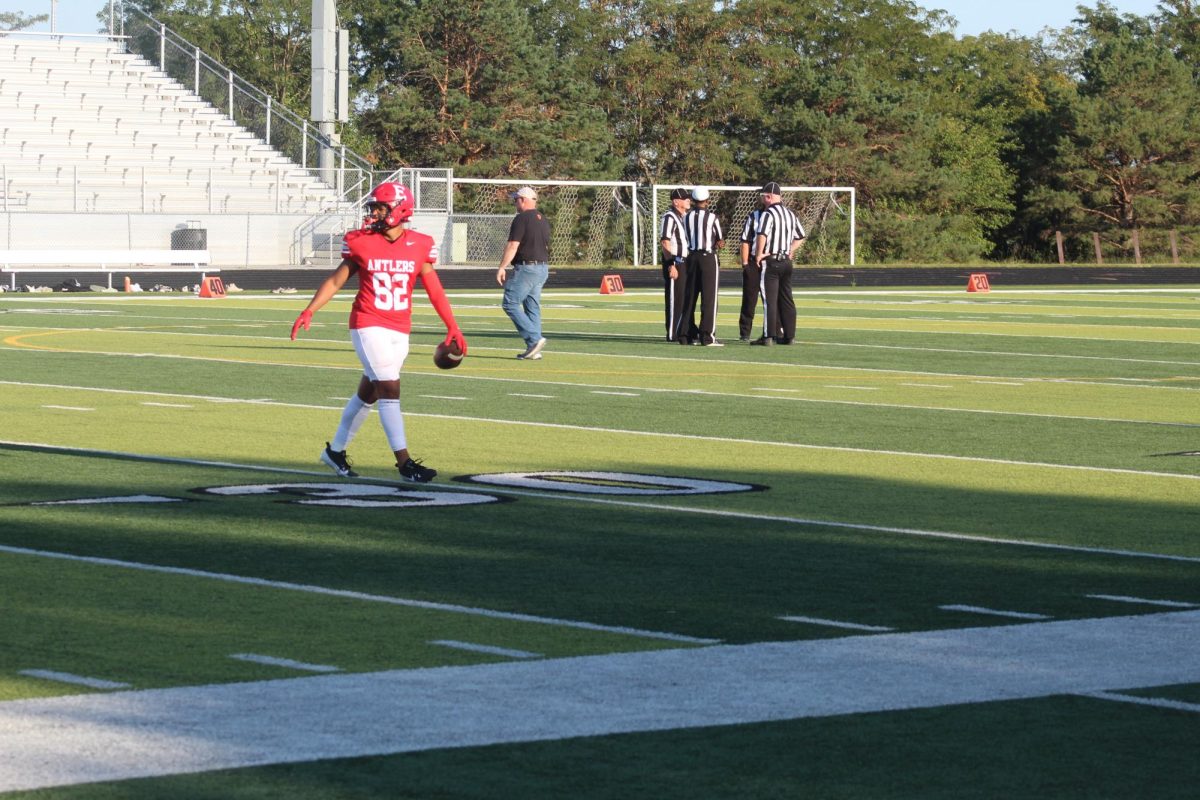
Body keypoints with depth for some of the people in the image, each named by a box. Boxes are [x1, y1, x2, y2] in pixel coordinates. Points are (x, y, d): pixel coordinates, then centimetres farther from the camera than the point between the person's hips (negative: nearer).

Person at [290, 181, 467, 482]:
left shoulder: (419, 246, 0)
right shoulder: (361, 243, -5)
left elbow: (434, 289, 6)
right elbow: (336, 280, 2)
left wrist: (452, 326, 2)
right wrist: (309, 311, -6)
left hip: (399, 330, 4)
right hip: (368, 325, -4)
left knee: (368, 393, 13)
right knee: (389, 388, -13)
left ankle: (335, 451, 29)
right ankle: (404, 462, -12)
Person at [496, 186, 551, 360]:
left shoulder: (522, 219, -11)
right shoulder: (543, 220, 16)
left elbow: (513, 246, -17)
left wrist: (502, 267, -14)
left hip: (526, 267, -9)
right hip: (543, 267, 9)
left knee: (510, 304, -6)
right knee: (533, 307, 10)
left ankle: (534, 339, -16)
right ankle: (534, 349, 6)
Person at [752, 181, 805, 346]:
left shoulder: (768, 214, -13)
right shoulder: (790, 214, 12)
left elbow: (762, 235, -28)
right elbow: (800, 237, 20)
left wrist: (759, 254, -17)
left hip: (770, 262, -7)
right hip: (786, 261, 7)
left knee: (769, 299, -6)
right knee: (786, 299, 12)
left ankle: (768, 336, -8)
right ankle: (789, 335, 13)